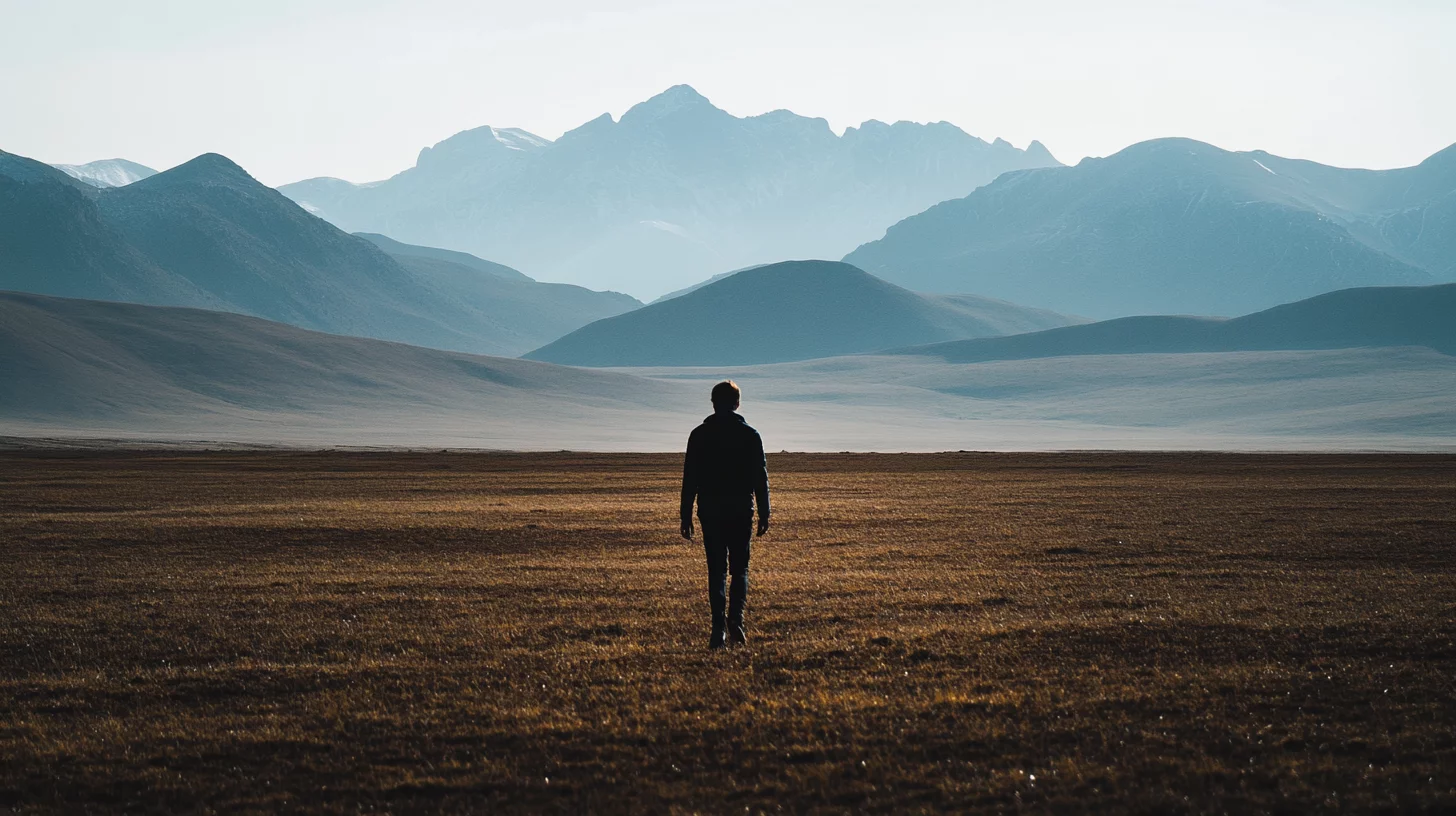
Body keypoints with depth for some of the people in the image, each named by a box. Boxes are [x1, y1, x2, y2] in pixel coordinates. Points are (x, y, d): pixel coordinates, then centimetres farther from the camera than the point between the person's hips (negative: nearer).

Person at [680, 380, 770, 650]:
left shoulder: (699, 435, 1)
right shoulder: (750, 435, 1)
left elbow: (690, 479, 1)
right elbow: (761, 478, 1)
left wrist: (686, 517, 5)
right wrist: (764, 515, 6)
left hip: (710, 513, 0)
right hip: (742, 512, 0)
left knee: (716, 572, 6)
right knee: (740, 569, 9)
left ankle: (719, 630, -1)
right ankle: (736, 619, -13)